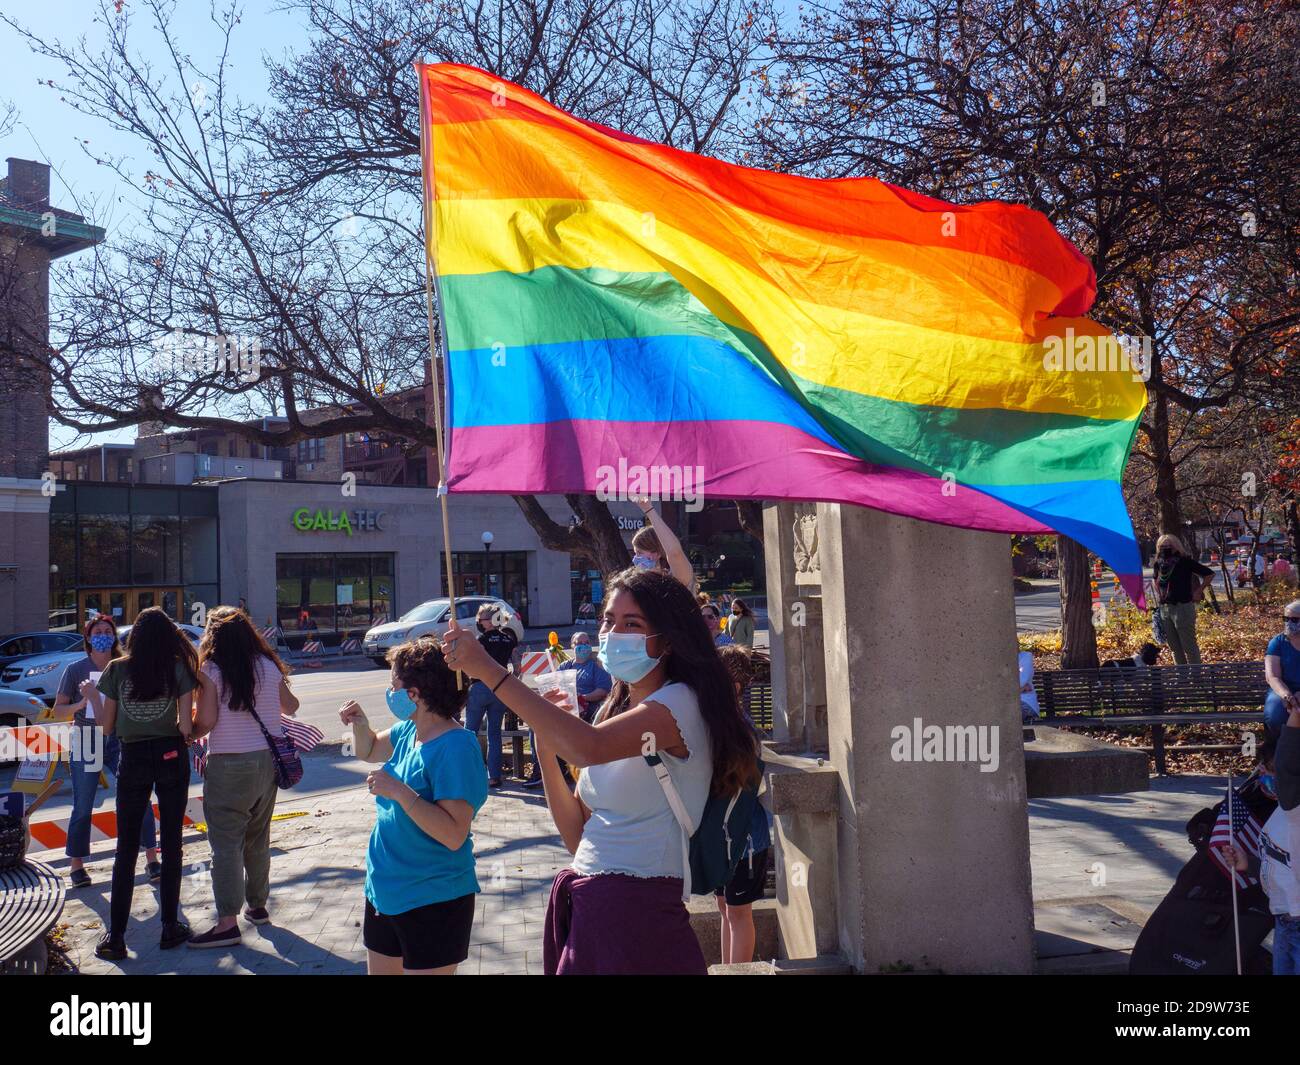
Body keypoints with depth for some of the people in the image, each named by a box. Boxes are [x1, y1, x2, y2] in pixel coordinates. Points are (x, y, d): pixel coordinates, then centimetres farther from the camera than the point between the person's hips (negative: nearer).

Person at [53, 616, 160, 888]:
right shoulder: (75, 670, 1)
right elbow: (58, 711, 0)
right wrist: (80, 704, -19)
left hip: (120, 741, 1)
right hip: (86, 743, -1)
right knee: (82, 808, 4)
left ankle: (152, 859, 3)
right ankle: (76, 865, 20)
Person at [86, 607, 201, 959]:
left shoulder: (116, 670, -1)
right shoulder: (179, 669, -4)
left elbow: (107, 726, 4)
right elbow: (186, 728, -10)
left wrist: (92, 696, 19)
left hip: (133, 759, 1)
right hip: (171, 758, -1)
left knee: (126, 848, 8)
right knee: (171, 843, 9)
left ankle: (116, 937, 9)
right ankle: (170, 927, 16)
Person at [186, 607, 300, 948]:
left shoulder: (212, 670, -9)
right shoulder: (269, 666, 4)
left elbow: (205, 721, -13)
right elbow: (290, 707, 17)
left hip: (229, 766, -5)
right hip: (267, 761, 5)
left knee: (226, 842, -2)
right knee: (258, 839, 18)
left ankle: (228, 923, -4)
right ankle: (258, 905, 29)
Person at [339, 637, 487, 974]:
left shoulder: (455, 747, -24)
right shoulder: (408, 731, 2)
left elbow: (454, 835, -29)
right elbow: (369, 751, 23)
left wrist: (400, 792, -32)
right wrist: (360, 724, 1)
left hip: (433, 901, -8)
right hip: (384, 892, 9)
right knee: (379, 970, 20)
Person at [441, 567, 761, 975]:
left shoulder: (680, 703, -13)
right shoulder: (615, 708, 13)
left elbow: (588, 748, -32)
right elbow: (577, 835, 10)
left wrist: (489, 670, -28)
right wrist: (545, 737, -1)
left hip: (640, 912, -7)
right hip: (585, 907, 7)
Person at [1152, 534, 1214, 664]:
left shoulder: (1185, 561, -9)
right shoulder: (1159, 564, 8)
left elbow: (1209, 574, -7)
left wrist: (1198, 592, -6)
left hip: (1182, 608, -7)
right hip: (1164, 609, 7)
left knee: (1189, 646, -2)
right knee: (1175, 647, 13)